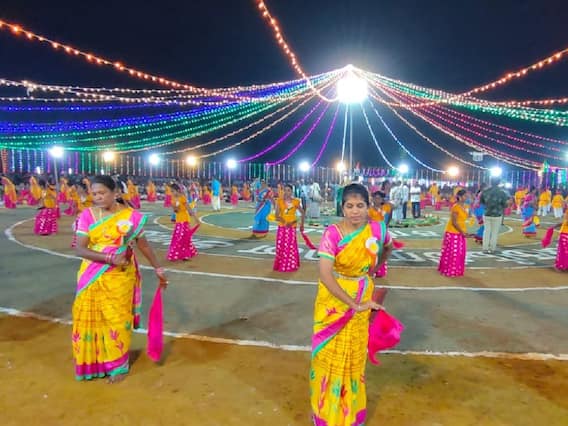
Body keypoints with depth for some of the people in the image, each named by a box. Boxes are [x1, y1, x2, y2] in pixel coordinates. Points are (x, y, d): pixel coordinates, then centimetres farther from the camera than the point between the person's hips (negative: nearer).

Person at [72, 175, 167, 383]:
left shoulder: (131, 216, -8)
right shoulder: (87, 215, -5)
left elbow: (143, 245, 2)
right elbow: (79, 249, -12)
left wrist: (157, 268, 5)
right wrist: (109, 258, -24)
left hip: (119, 278, -2)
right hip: (92, 278, 2)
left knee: (117, 319, 6)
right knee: (90, 319, 12)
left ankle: (118, 365, 25)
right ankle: (92, 362, 33)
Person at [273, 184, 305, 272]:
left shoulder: (296, 202, -1)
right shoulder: (279, 201, -1)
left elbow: (303, 213, 11)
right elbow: (277, 216, -8)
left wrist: (302, 224, 5)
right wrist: (285, 222, -23)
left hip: (292, 228, 0)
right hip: (282, 227, 1)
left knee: (292, 247, -1)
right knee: (281, 247, 4)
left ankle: (291, 266, 12)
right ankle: (280, 265, 17)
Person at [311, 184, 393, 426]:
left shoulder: (377, 230, -10)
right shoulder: (333, 233, -22)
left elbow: (388, 248, 15)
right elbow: (325, 274, -29)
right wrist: (354, 304, -25)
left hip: (362, 298, 3)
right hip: (333, 299, -3)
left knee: (354, 354, 17)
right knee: (329, 354, 10)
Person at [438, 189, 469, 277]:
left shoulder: (462, 207, 8)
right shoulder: (455, 207, -19)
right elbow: (454, 222, -21)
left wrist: (463, 231, 8)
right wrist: (462, 232, -17)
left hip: (459, 233, 9)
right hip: (453, 233, -9)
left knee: (459, 253, 14)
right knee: (451, 252, 0)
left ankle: (455, 270, 25)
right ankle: (449, 270, 11)